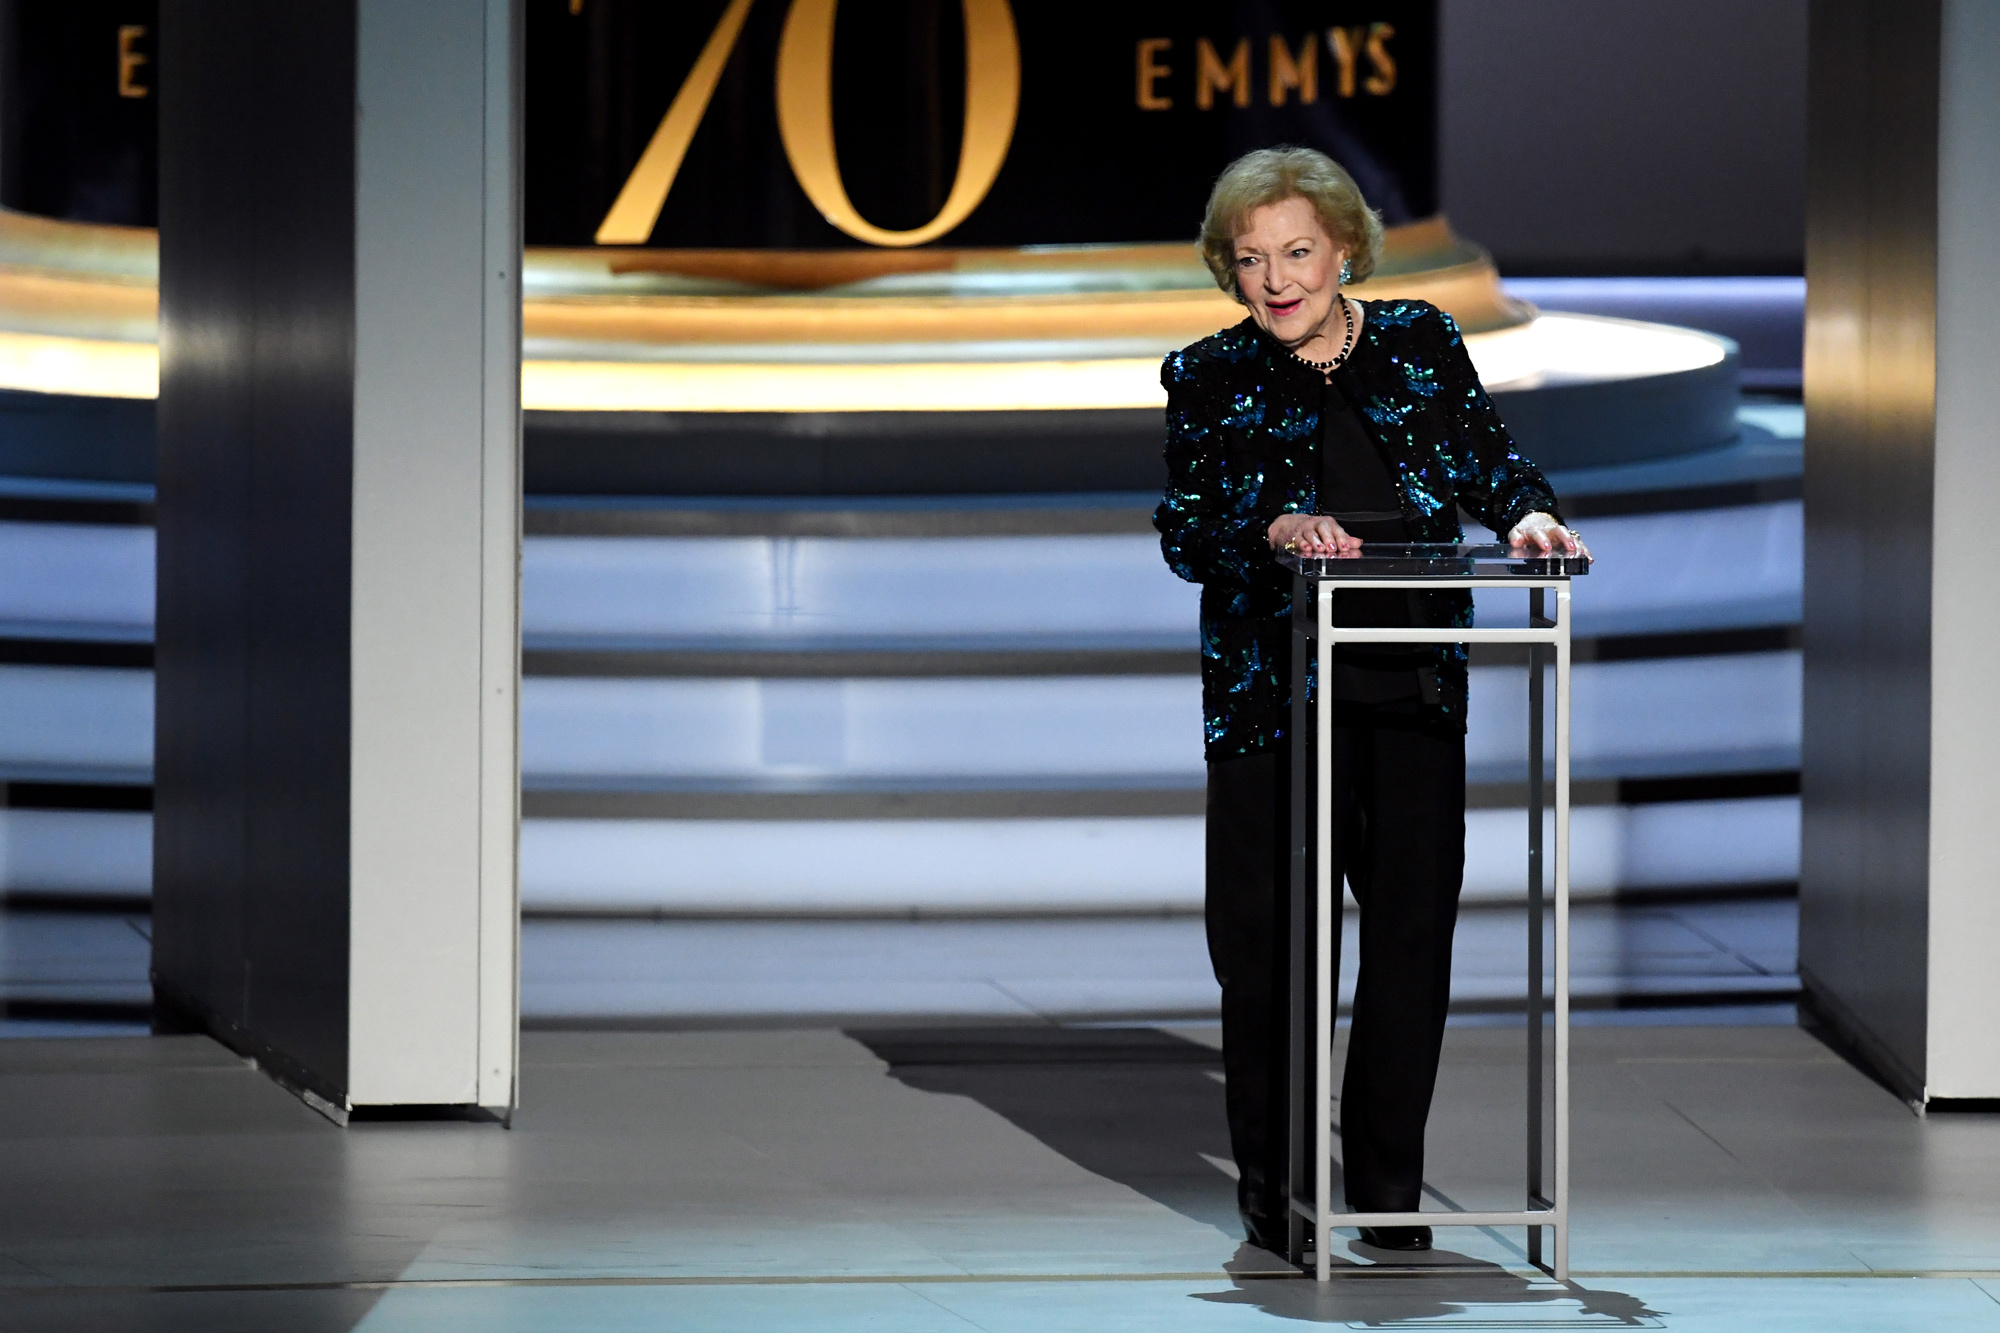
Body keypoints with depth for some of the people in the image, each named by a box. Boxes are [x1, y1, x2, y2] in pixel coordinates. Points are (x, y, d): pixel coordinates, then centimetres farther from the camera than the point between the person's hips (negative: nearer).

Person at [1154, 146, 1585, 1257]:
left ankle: (1387, 1184, 12)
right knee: (1270, 942, 0)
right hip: (1272, 696, -1)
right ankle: (1273, 1185, 12)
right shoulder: (1207, 379, 4)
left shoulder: (1420, 343, 9)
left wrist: (1528, 513, -14)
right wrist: (1271, 529, -22)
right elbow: (1183, 535, -4)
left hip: (1413, 699, 1)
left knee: (1414, 930, 1)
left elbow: (1490, 462, 7)